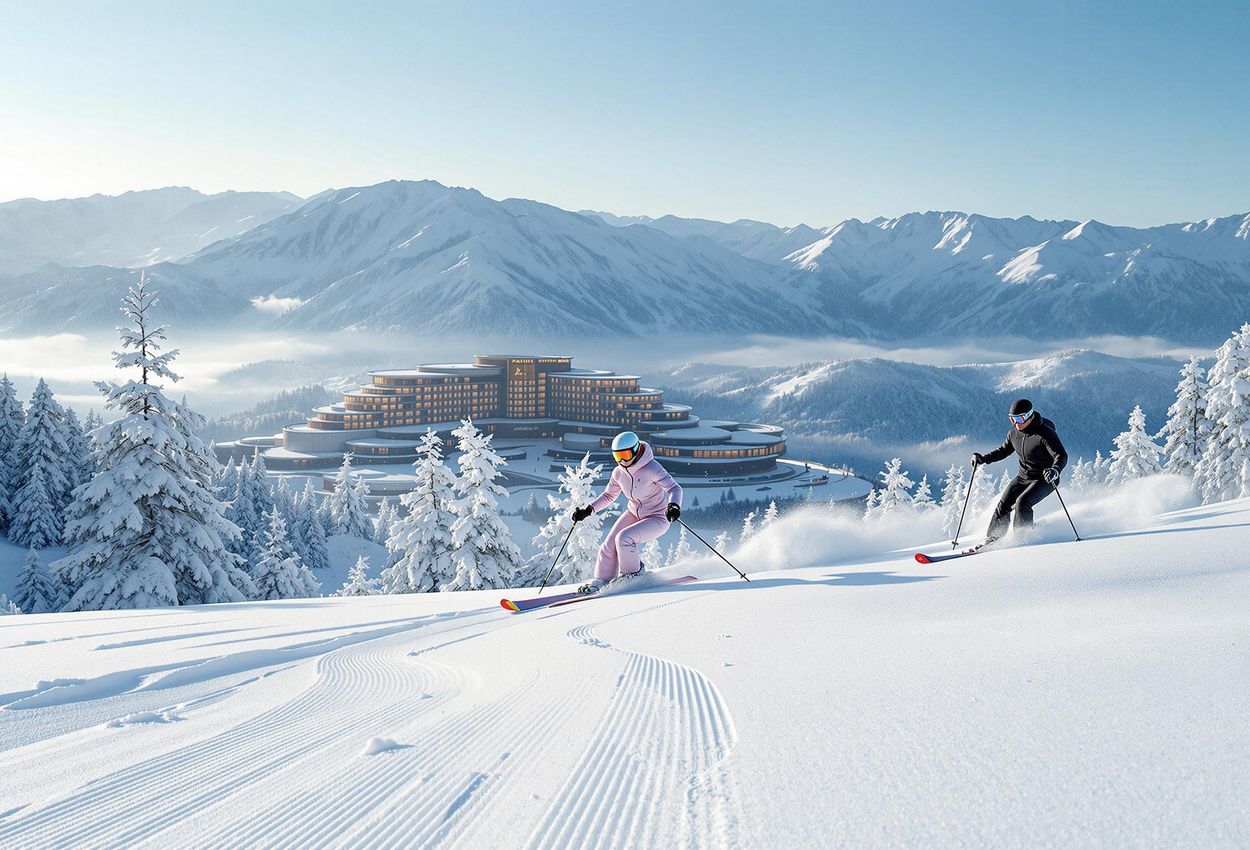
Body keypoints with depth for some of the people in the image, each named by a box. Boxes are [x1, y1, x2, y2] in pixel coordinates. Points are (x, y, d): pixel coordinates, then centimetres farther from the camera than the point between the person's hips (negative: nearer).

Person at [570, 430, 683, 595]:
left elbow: (675, 488, -27)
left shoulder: (651, 468, -25)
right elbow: (608, 495, 12)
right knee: (609, 545, -6)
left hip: (658, 518, -7)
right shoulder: (619, 472, -5)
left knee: (624, 538, -25)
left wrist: (673, 506, -48)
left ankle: (634, 574, -1)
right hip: (634, 513, 7)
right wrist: (588, 509, 2)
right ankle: (601, 581, 12)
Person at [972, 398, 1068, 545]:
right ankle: (992, 538, 7)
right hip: (1023, 476, 7)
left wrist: (1055, 470, -49)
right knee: (1004, 504, -2)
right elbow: (1003, 450, 12)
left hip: (1045, 479, -7)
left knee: (1022, 503, -24)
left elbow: (1062, 456, -28)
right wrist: (983, 459, -3)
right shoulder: (1014, 433, -2)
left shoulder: (1045, 434, -24)